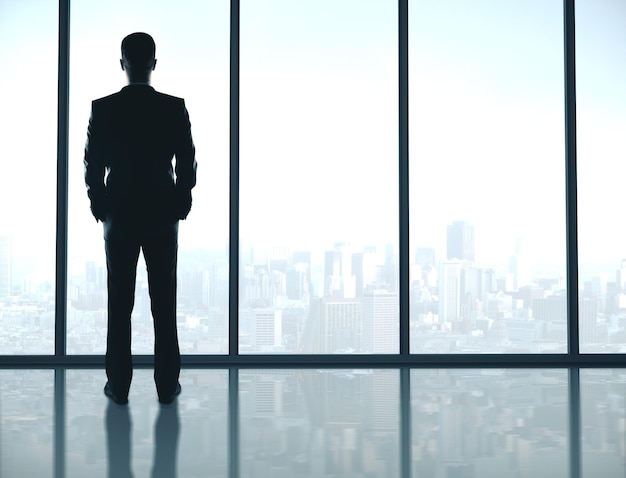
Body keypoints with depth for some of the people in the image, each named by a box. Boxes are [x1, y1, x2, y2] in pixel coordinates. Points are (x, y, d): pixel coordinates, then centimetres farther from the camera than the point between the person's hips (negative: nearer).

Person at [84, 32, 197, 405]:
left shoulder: (103, 109, -6)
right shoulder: (175, 108, -6)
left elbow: (93, 165, -2)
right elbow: (188, 164, -3)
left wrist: (101, 209, 11)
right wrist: (180, 206, 9)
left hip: (119, 216, 0)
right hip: (163, 216, 0)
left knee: (120, 303, 6)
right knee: (164, 303, 5)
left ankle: (119, 385, 11)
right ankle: (167, 384, 10)